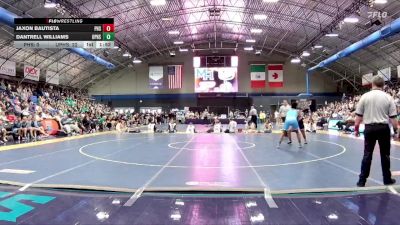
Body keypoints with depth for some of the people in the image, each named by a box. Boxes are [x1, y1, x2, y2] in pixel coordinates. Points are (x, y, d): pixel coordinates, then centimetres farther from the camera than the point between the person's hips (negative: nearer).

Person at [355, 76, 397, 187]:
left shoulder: (365, 96, -2)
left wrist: (356, 128, 7)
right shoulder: (388, 97, -1)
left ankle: (362, 180, 8)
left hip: (369, 128, 0)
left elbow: (359, 115, -1)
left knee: (367, 154, 6)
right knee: (385, 155, 12)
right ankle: (387, 179, 24)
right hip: (383, 128, 0)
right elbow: (392, 117, -3)